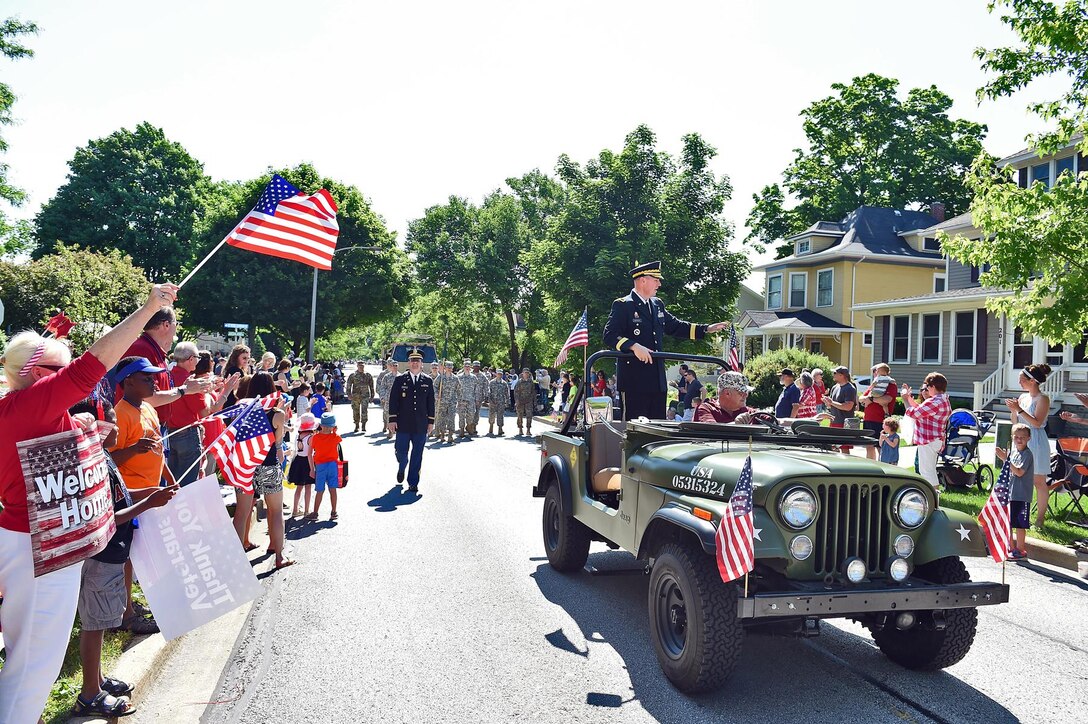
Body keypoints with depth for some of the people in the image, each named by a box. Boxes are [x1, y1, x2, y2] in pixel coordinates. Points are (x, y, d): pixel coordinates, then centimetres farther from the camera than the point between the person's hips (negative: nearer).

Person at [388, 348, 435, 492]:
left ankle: (413, 483, 14)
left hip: (421, 426, 1)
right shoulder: (400, 380, 3)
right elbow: (393, 401, 1)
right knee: (401, 452, 4)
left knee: (417, 455, 4)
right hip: (403, 424, -1)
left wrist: (431, 421, 5)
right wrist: (392, 420, -5)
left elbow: (431, 403, 9)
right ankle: (401, 468, 37)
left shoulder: (428, 381, 7)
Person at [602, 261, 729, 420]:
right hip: (634, 379, -7)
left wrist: (707, 329, 20)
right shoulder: (622, 305, -5)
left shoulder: (657, 305, 18)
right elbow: (609, 336, -13)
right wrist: (634, 346, -26)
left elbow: (674, 326, 26)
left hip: (657, 379, 7)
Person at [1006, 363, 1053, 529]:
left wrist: (1019, 409, -21)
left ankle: (1040, 518, 6)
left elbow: (1037, 423, -19)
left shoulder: (1042, 399, -9)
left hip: (1036, 442, -7)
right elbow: (1016, 422, 14)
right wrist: (1013, 410, -4)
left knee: (1039, 481, 0)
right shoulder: (1023, 397, 11)